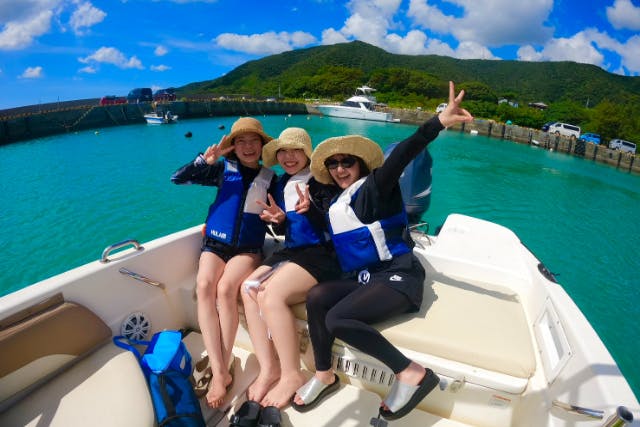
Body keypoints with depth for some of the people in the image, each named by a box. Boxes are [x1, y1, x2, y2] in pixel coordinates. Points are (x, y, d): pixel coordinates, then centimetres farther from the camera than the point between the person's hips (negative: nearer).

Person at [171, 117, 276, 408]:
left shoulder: (270, 178, 7)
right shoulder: (223, 169, 7)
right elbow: (178, 178, 1)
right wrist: (207, 158, -13)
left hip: (248, 248, -1)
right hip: (215, 243, 2)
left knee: (226, 288, -29)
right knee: (204, 285, -28)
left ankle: (223, 369, -17)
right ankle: (218, 372, -26)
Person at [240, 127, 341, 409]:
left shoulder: (321, 181, -6)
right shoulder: (283, 183, 15)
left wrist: (311, 210, -30)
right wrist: (278, 220, -3)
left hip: (321, 253, -8)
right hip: (291, 251, 8)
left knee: (271, 295, -27)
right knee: (248, 289, -12)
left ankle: (292, 375, -10)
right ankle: (269, 368, -6)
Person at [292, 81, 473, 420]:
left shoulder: (375, 186, -5)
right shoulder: (335, 206, 16)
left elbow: (401, 156, -24)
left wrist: (439, 122, -40)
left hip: (397, 276, -6)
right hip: (362, 279, 7)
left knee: (338, 319, -26)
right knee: (316, 297, -18)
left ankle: (413, 374, -12)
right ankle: (324, 376, 0)